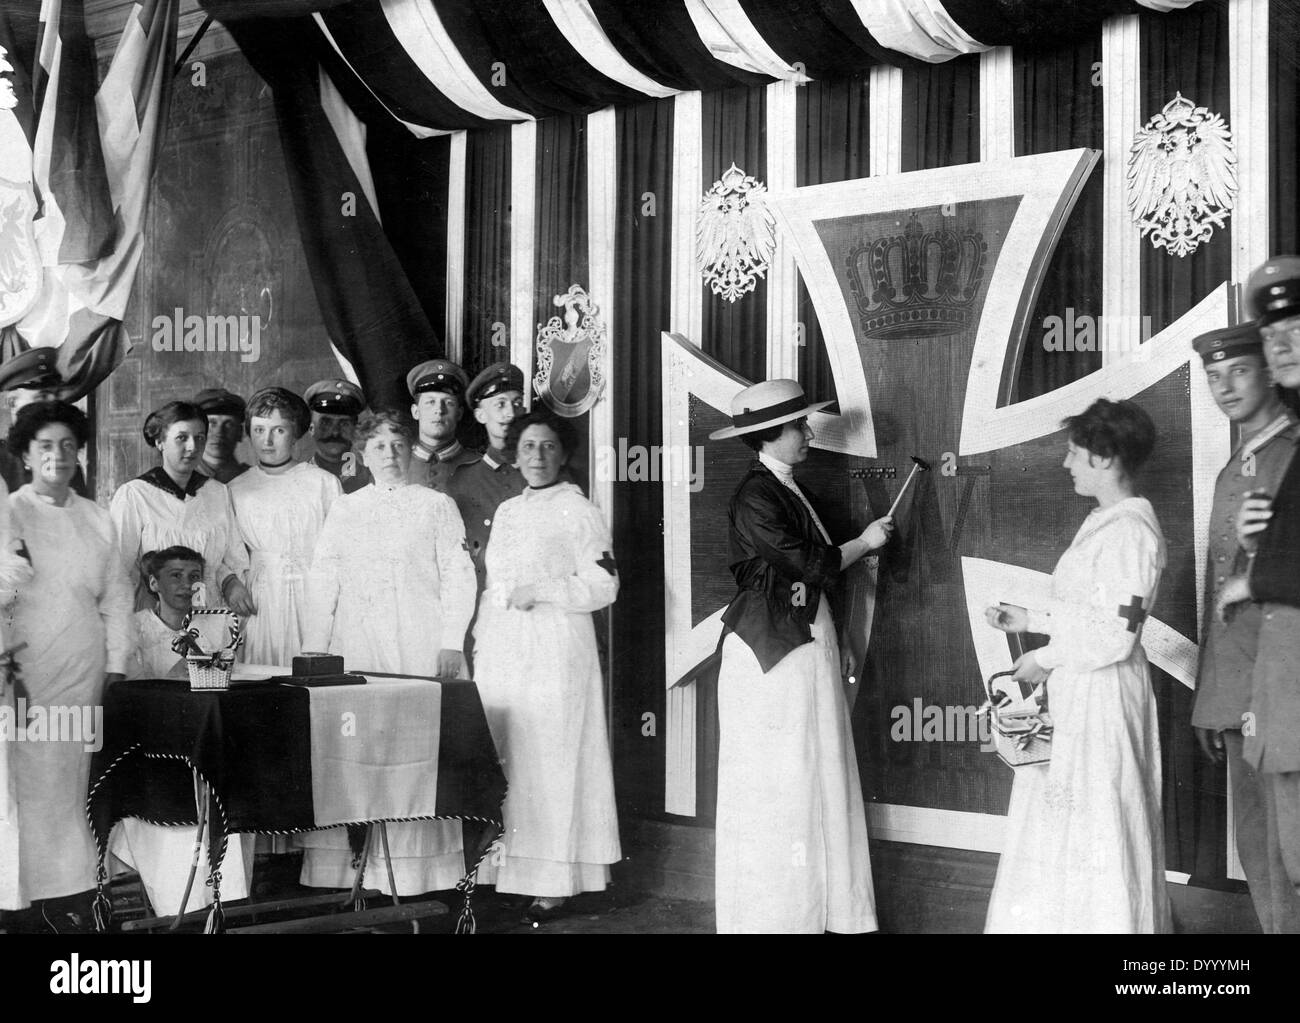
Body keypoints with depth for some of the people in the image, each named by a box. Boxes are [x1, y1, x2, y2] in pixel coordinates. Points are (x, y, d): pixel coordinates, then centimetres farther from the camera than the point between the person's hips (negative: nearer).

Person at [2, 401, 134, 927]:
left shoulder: (96, 519, 13)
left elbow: (116, 597, 15)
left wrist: (115, 667, 7)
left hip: (85, 676, 3)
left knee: (77, 782, 2)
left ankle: (80, 892, 5)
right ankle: (53, 898, -3)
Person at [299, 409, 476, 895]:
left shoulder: (438, 506, 11)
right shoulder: (344, 509, 16)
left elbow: (457, 576, 5)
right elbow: (323, 582, 12)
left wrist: (451, 643, -6)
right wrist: (313, 651, 3)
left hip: (421, 644, -2)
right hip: (356, 644, 2)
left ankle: (420, 869, -2)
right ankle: (353, 868, -3)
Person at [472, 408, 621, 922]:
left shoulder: (579, 512, -3)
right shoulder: (506, 512, 16)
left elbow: (603, 586, -8)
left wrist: (538, 591, -14)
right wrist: (480, 638, 15)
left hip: (555, 653, -6)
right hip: (501, 652, 6)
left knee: (550, 761, -5)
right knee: (501, 761, 4)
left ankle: (555, 883, 0)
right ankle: (505, 870, 11)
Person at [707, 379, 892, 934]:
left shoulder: (788, 488, 13)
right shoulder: (755, 497, -15)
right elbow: (808, 565, -18)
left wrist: (833, 642, 16)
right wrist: (864, 541, -3)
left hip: (807, 647, 9)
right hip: (771, 656, -9)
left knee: (814, 780, 11)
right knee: (775, 788, -1)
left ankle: (813, 907, 18)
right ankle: (771, 913, 8)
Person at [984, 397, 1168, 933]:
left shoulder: (1129, 531, -19)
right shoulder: (1104, 523, 11)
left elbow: (1115, 636, -22)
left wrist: (1044, 659, -12)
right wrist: (1027, 619, 13)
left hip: (1102, 694, -10)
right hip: (1075, 693, 10)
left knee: (1096, 827, 0)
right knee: (1065, 823, 16)